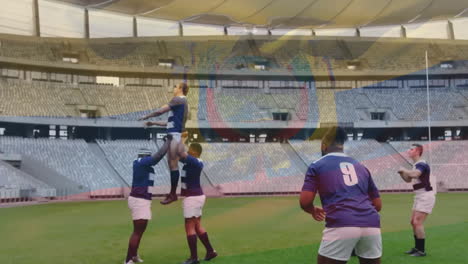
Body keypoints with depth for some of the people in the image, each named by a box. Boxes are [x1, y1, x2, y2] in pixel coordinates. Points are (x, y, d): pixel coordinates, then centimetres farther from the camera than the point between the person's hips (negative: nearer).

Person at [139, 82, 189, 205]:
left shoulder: (178, 100, -8)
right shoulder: (182, 102, 21)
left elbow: (160, 111, -12)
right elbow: (170, 122, 24)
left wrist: (147, 116, 4)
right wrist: (153, 123, 27)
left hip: (176, 135, -10)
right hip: (174, 135, 10)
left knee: (173, 164, -6)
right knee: (171, 163, 12)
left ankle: (173, 194, -2)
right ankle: (173, 192, 17)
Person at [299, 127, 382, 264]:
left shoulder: (317, 165, 12)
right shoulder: (361, 166, 25)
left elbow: (305, 202, 2)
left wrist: (313, 211, 23)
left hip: (341, 226, -4)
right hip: (371, 225, 4)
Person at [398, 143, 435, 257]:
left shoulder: (422, 164, -18)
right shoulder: (415, 165, 13)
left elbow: (415, 175, -37)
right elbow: (408, 180, 22)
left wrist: (404, 170, -20)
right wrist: (401, 173, 2)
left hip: (426, 196, -10)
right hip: (419, 196, 10)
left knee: (418, 222, -13)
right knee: (413, 222, 14)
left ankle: (422, 251, -5)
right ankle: (417, 247, 25)